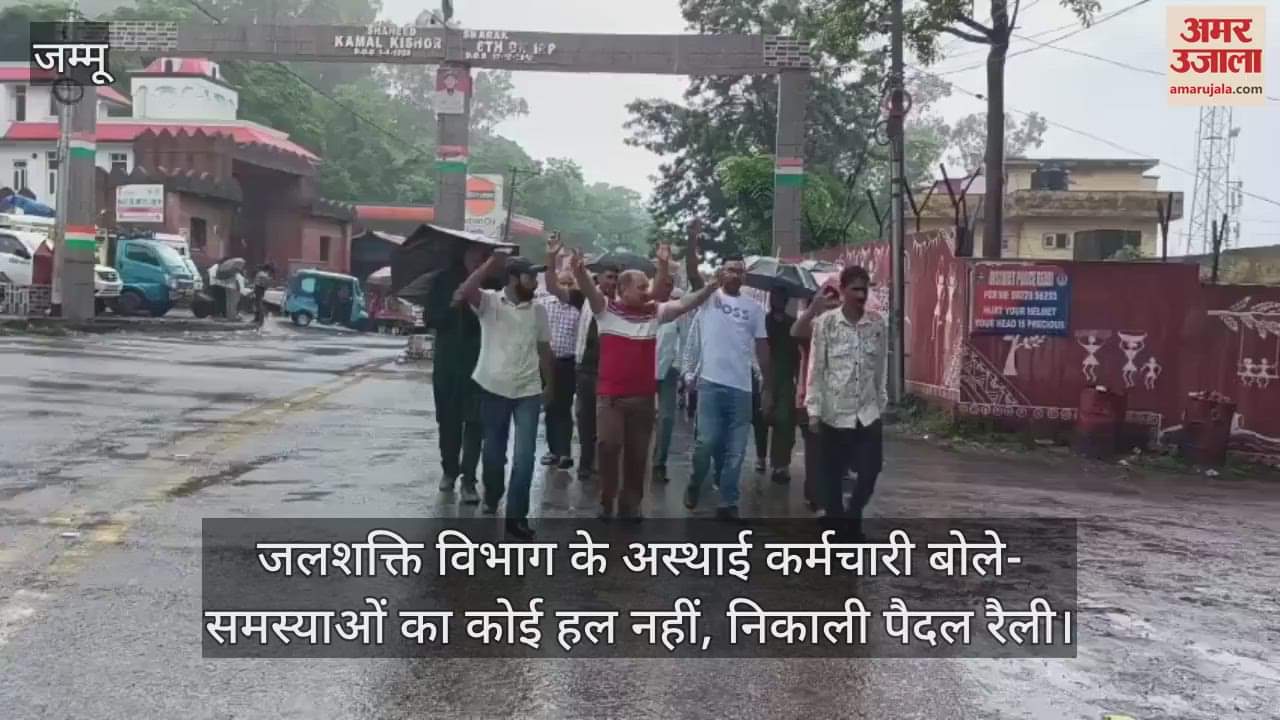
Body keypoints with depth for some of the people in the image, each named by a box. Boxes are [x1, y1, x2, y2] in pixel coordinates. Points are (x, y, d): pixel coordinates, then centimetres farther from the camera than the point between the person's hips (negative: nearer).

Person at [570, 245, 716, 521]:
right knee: (609, 445, -14)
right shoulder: (606, 309, -3)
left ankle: (630, 506, 22)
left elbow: (685, 304, 4)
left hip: (643, 396, 4)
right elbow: (589, 290, -19)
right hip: (610, 395, -3)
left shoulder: (654, 312, 7)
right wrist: (579, 271, -39)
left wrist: (711, 287, -7)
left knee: (637, 454, 9)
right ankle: (606, 502, 6)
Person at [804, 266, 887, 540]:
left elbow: (881, 368, 9)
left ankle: (852, 516, 26)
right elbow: (816, 369, -5)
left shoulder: (878, 323, 2)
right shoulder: (825, 323, -6)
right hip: (835, 411, -2)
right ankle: (837, 525, 21)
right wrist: (814, 410, -7)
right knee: (832, 474, 5)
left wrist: (881, 402, 9)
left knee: (871, 469, 0)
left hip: (868, 412, 2)